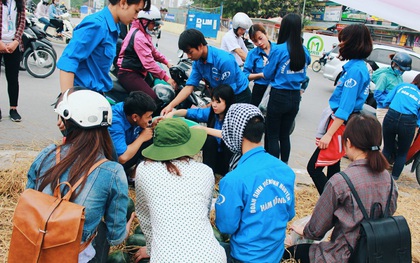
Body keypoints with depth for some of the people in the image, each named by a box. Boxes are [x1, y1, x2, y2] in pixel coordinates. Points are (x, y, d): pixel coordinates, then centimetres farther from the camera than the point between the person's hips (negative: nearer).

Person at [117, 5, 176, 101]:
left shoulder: (143, 33, 13)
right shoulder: (138, 37, -21)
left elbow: (153, 51, 22)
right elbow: (148, 61, -28)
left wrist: (167, 62, 9)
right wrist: (166, 78, -28)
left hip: (137, 71, 11)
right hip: (128, 74, -11)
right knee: (153, 98, -26)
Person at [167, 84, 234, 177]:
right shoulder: (211, 112, -5)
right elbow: (188, 112, 0)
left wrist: (204, 129, -40)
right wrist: (172, 113, -20)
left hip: (230, 157, -3)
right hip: (213, 157, 3)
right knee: (210, 139, -27)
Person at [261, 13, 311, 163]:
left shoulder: (278, 49, -14)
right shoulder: (304, 51, 0)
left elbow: (268, 74, -7)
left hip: (279, 96, -5)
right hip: (295, 97, 5)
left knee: (272, 135, 7)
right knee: (285, 134, 19)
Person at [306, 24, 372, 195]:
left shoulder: (355, 69, -19)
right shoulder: (357, 66, 11)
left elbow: (345, 107, -24)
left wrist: (328, 134, -23)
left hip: (340, 125, -10)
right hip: (341, 123, 10)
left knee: (314, 167, -9)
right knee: (333, 168, 18)